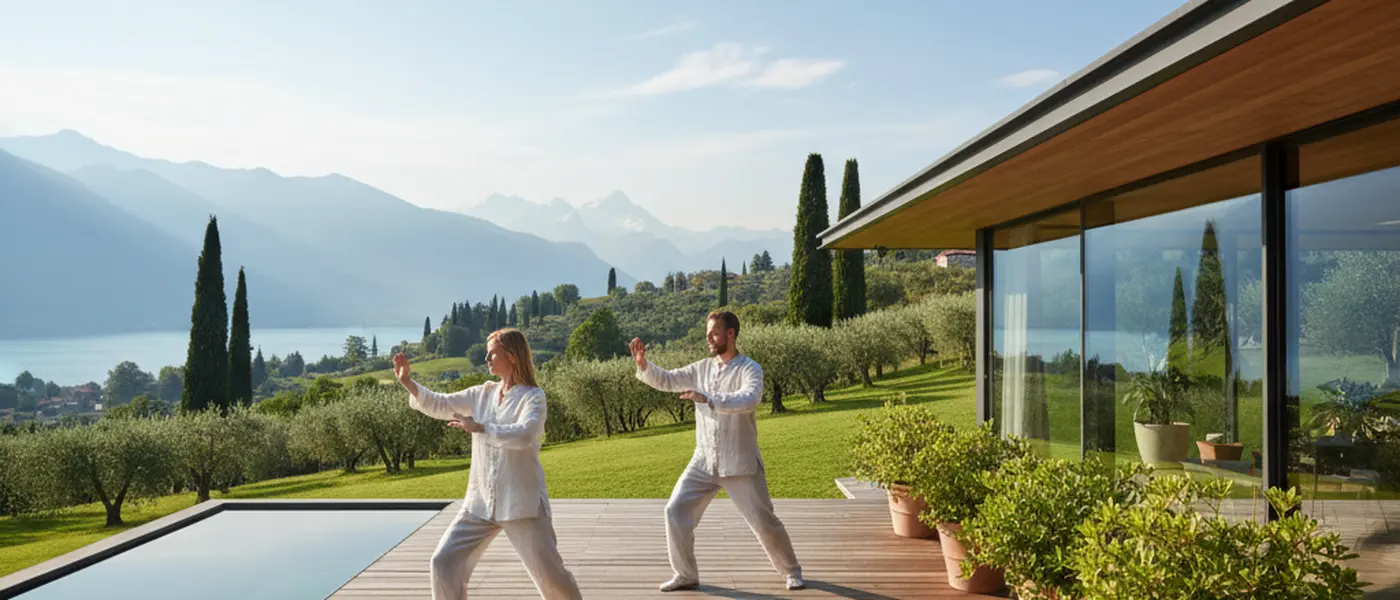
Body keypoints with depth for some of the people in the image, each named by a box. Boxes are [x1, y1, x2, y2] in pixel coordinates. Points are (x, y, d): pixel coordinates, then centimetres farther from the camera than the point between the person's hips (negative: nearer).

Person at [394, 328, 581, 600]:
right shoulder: (483, 394, 9)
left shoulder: (533, 396, -9)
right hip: (481, 502, 6)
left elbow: (523, 435, -25)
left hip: (520, 503, -5)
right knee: (444, 562, 3)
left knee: (549, 574, -2)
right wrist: (407, 382, -3)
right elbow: (440, 405, 8)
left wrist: (479, 428, -27)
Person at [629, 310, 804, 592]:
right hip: (704, 461, 5)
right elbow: (665, 380, 5)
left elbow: (749, 400, -31)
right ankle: (686, 574, 15)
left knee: (763, 520, 3)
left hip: (739, 463, -4)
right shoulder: (702, 368, 4)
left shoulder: (749, 369, -12)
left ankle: (791, 571, 28)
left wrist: (708, 399, -42)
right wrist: (643, 364, -14)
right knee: (675, 511, -2)